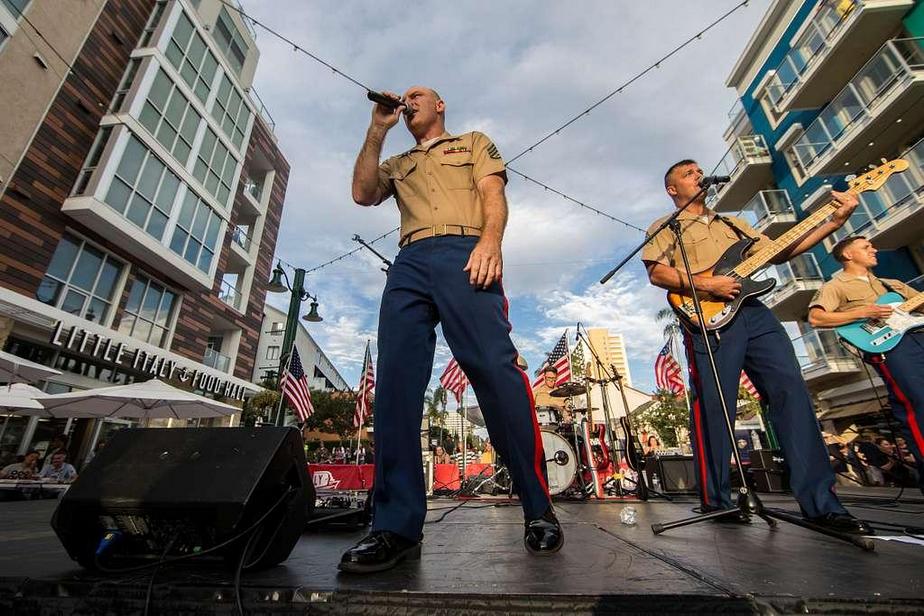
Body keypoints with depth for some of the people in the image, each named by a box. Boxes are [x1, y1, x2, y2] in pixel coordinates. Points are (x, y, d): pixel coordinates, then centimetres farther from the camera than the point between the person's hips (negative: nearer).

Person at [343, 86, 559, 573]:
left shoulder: (475, 143, 30)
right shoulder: (397, 164, 38)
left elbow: (493, 195, 10)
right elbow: (363, 194, 18)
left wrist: (490, 239, -11)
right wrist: (378, 130, 21)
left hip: (465, 254, -3)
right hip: (409, 263, 4)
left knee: (495, 368, -19)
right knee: (395, 379, -14)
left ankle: (539, 511, -8)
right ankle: (397, 527, -11)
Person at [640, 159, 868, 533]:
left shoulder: (732, 223, 30)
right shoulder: (665, 228, 10)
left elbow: (777, 253, 22)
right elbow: (656, 273, -5)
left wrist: (835, 220, 14)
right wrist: (706, 285, -15)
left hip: (754, 311, 6)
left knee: (791, 391, -2)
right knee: (713, 407, -7)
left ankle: (819, 501, 7)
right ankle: (715, 498, 6)